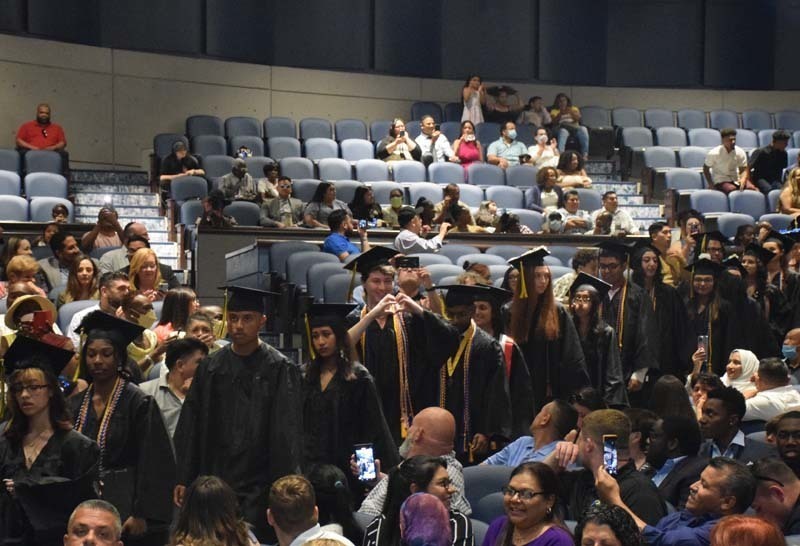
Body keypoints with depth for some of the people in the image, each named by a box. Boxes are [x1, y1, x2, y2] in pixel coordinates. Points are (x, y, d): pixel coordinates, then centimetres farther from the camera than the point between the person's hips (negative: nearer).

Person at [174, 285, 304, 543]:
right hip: (214, 479, 4)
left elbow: (287, 433, -6)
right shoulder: (211, 367, 8)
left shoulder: (279, 369, -4)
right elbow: (190, 426, 11)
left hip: (259, 488, -3)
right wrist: (184, 479, 7)